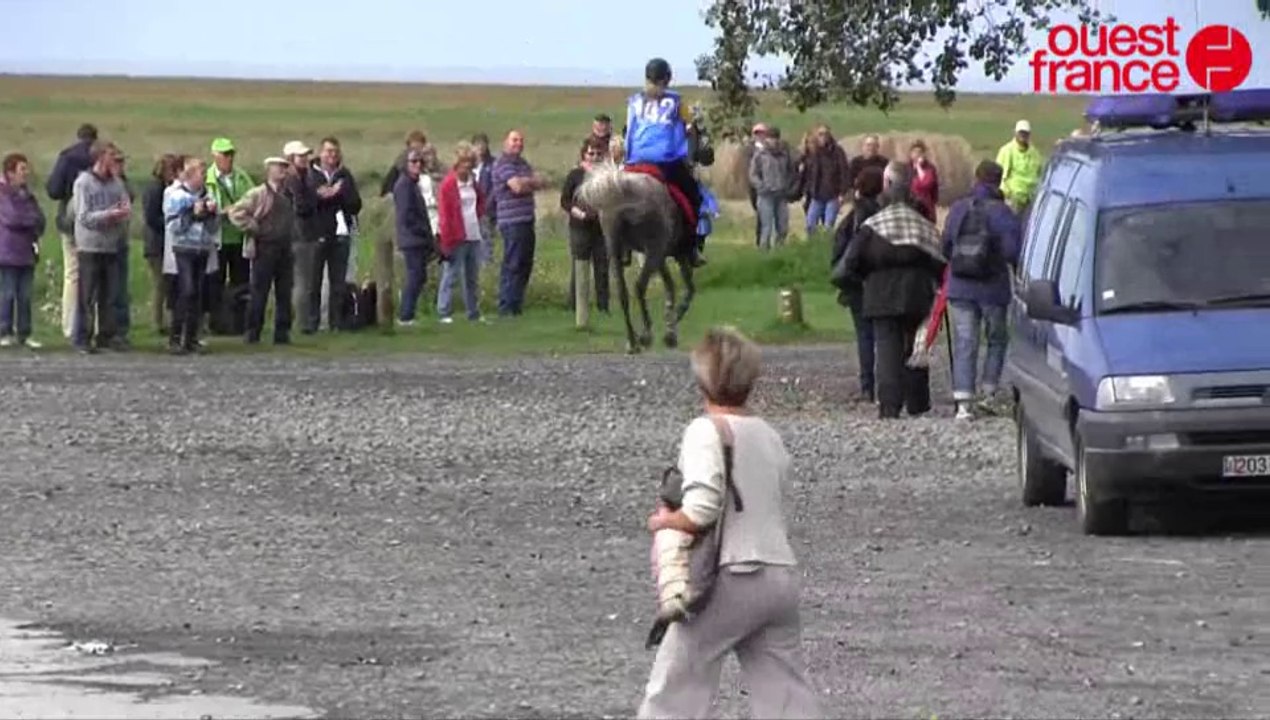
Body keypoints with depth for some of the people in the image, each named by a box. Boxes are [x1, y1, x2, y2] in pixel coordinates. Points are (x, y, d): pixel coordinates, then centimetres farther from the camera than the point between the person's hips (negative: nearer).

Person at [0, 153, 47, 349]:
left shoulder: (27, 195, 15)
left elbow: (40, 220, 9)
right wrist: (32, 219, -4)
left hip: (27, 253, 6)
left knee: (25, 295, 5)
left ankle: (24, 335, 9)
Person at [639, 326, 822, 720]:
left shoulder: (706, 431, -10)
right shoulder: (769, 435, 12)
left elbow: (701, 512, -22)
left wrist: (665, 521, -2)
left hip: (731, 580, -6)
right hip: (782, 574, 7)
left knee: (675, 685, 3)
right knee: (785, 686, 10)